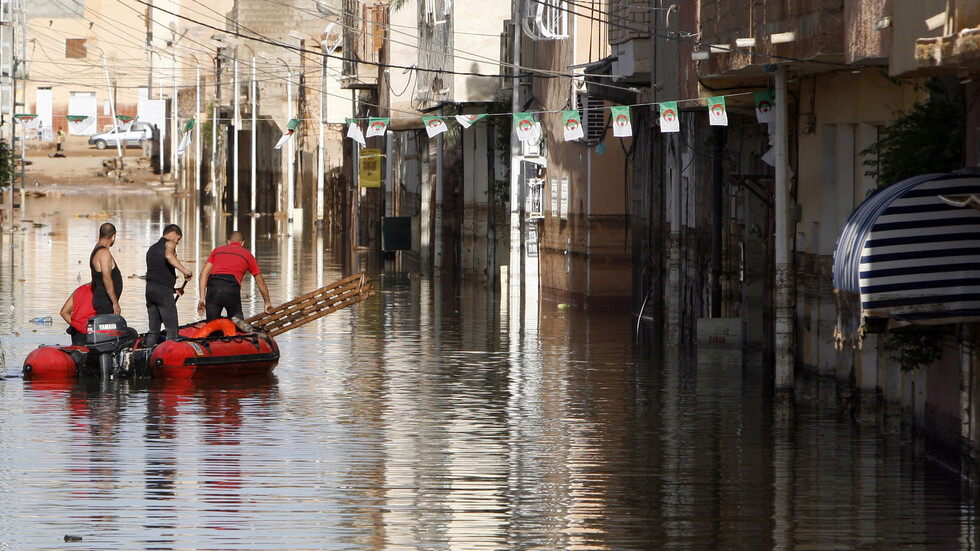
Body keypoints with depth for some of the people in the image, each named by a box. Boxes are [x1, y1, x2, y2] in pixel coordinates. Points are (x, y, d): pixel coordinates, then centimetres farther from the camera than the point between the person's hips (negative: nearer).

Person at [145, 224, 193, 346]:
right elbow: (169, 256, -24)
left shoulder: (152, 248, 26)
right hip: (163, 289, -8)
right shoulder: (169, 243, 1)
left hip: (150, 288, 8)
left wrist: (173, 289, 32)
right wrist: (185, 271, -25)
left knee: (153, 330, 9)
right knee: (172, 328, -8)